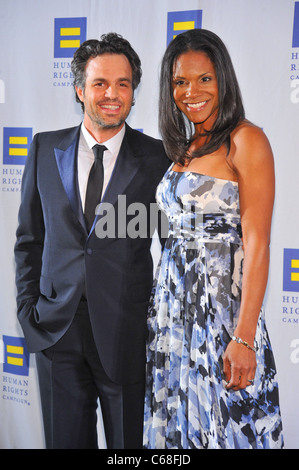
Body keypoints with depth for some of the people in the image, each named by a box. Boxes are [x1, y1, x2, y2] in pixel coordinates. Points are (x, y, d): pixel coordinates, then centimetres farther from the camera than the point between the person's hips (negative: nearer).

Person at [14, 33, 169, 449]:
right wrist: (28, 307, 4)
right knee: (64, 439, 15)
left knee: (129, 441, 11)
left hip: (126, 331, -2)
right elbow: (29, 238, 10)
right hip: (55, 327, 2)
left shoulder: (157, 157, -3)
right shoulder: (45, 149, 5)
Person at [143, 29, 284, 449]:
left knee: (226, 422, 5)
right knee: (177, 422, 14)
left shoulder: (246, 140, -9)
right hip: (173, 302, 7)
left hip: (223, 301, -7)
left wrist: (244, 336, -20)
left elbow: (256, 243, -15)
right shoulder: (183, 148, 14)